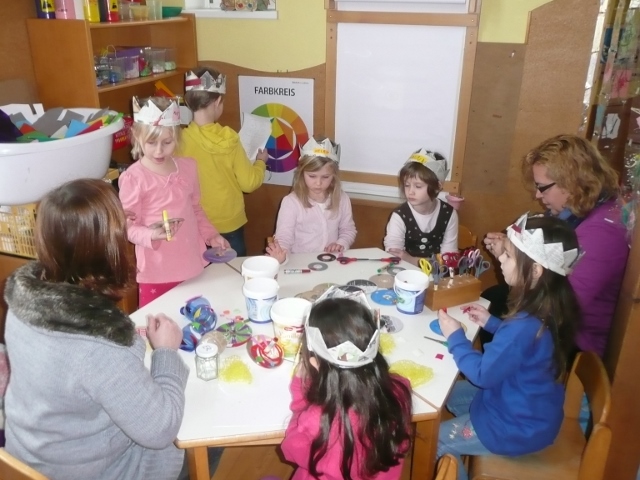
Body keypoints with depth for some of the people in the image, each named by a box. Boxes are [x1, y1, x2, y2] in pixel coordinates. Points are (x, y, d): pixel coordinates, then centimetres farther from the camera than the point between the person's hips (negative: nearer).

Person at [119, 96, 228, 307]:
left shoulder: (188, 167, 3)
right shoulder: (133, 177, -13)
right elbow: (127, 225, -9)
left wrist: (210, 235, 6)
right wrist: (151, 235, -27)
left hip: (192, 263, 5)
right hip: (157, 270, -4)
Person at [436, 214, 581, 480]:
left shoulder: (526, 326, -36)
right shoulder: (549, 307, -8)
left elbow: (483, 374, -24)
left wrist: (455, 337, -13)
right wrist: (492, 323, 4)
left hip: (518, 427, -9)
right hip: (531, 408, 9)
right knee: (451, 393, 22)